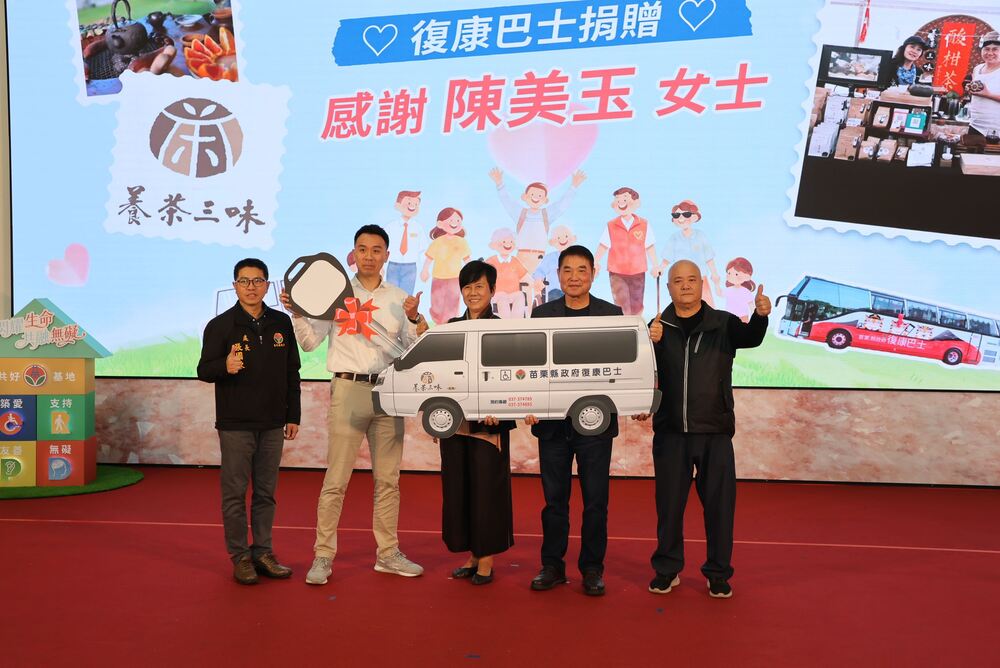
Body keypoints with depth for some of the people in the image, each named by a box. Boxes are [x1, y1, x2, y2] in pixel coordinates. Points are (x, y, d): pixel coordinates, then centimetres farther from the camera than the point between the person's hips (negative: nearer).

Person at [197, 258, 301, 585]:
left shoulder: (281, 323, 8)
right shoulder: (220, 325, -2)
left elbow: (292, 373, 12)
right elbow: (204, 370, -5)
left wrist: (293, 415, 10)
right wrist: (224, 366, -27)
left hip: (272, 424, 4)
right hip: (235, 424, -3)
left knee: (266, 492, 10)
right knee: (235, 492, 2)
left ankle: (263, 552, 21)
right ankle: (240, 556, 13)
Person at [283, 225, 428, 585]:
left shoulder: (399, 298, 11)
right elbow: (310, 342, 1)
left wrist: (415, 319, -11)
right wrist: (296, 312, -14)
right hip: (349, 390, -3)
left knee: (388, 478, 9)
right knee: (336, 479, -4)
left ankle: (388, 553, 20)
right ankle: (323, 556, 5)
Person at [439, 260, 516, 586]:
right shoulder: (452, 327, 12)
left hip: (488, 423, -5)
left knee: (486, 489, 0)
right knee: (457, 488, 9)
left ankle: (486, 562, 12)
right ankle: (470, 556, 23)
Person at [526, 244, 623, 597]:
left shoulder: (612, 314, 4)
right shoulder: (541, 314, 8)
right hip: (552, 421, 1)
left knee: (595, 500, 5)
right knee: (554, 498, 9)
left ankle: (592, 568, 18)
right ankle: (552, 565, 21)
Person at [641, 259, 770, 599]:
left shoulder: (724, 323, 3)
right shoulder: (658, 327, 6)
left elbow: (750, 337, -16)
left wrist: (760, 315, -37)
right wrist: (651, 344, -20)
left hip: (715, 431, -1)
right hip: (670, 431, 1)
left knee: (719, 504, 5)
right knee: (669, 503, 8)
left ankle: (718, 573, 19)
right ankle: (667, 569, 22)